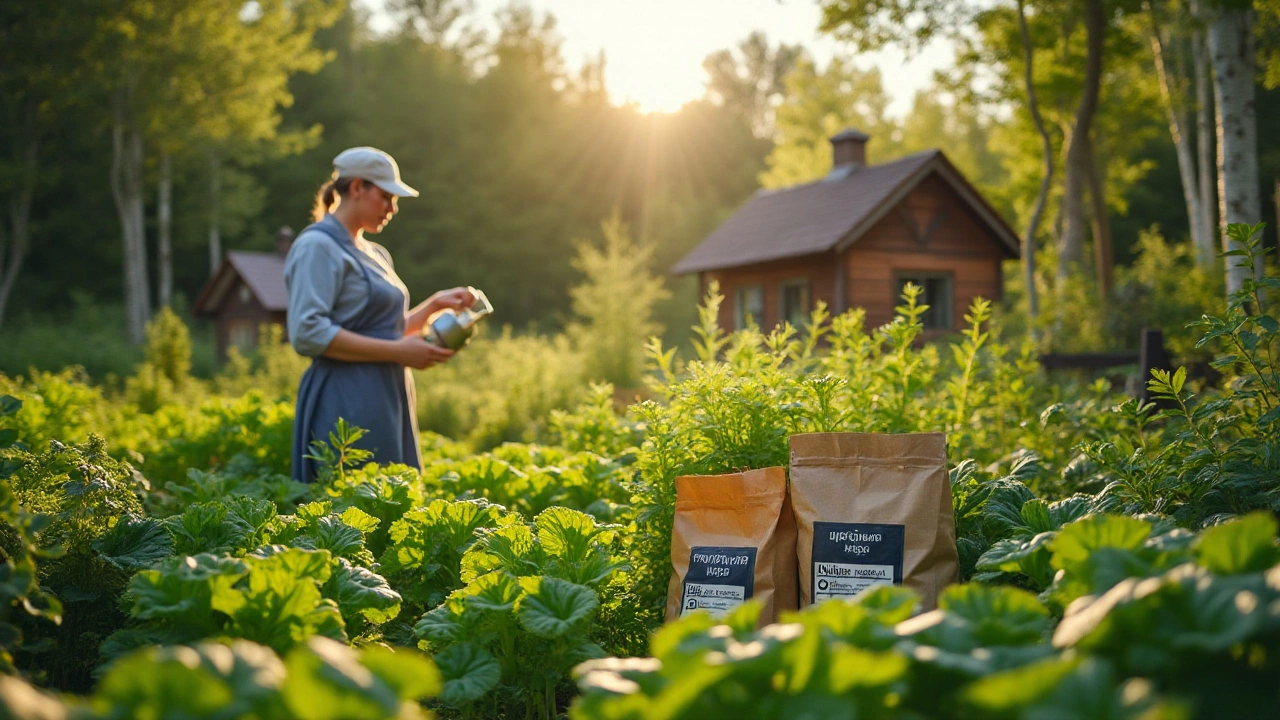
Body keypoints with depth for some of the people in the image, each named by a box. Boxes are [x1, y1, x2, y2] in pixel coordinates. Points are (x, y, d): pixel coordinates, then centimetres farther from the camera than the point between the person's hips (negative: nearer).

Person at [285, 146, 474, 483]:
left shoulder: (375, 254, 18)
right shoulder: (318, 247, -9)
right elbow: (308, 333, -20)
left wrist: (436, 303, 12)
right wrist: (398, 352, -19)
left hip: (386, 403, 9)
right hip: (348, 407, -9)